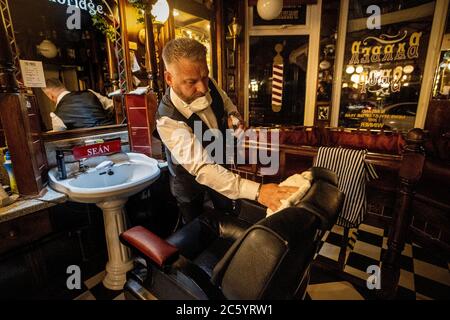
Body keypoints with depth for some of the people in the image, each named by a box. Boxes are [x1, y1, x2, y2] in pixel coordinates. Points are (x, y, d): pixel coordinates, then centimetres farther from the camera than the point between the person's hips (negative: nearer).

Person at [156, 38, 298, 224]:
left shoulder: (209, 85, -21)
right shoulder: (168, 120, -39)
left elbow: (226, 102, 3)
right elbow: (201, 168, -48)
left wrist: (233, 116, -20)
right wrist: (257, 191, -57)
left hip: (219, 164, 5)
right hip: (190, 178, -5)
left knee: (227, 215, 26)